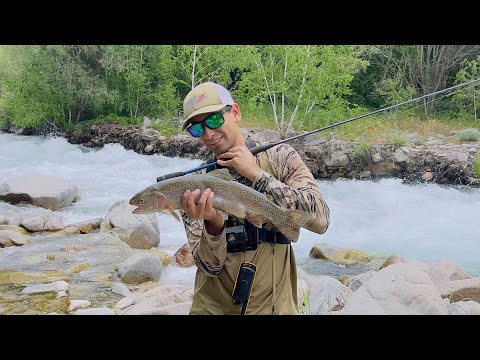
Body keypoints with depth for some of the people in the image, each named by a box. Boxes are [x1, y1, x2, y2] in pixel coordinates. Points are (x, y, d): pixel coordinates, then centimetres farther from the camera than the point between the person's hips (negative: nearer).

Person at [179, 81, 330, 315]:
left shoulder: (279, 158, -3)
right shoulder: (193, 185, -1)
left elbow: (320, 219, -16)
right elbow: (210, 266, -7)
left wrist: (256, 174, -16)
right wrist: (213, 222, -25)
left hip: (273, 304, 0)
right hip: (212, 307, 1)